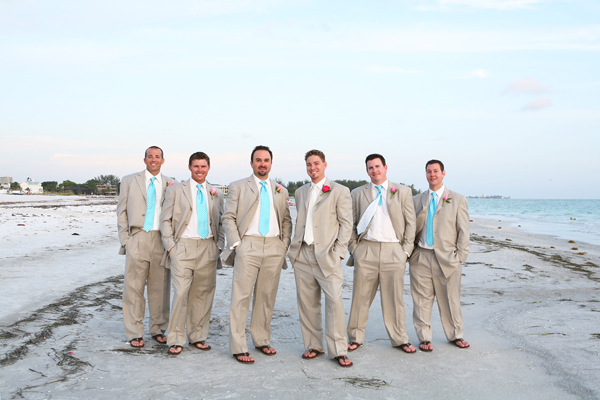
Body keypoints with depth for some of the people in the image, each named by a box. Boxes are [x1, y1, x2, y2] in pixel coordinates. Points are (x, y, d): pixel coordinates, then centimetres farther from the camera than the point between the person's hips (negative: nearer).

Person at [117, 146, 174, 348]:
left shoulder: (171, 184, 12)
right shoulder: (129, 180, 10)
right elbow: (121, 211, 8)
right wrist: (125, 239, 0)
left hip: (162, 240, 1)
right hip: (137, 238, -1)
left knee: (160, 287, 5)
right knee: (134, 287, -1)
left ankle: (158, 329, 18)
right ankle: (135, 333, 8)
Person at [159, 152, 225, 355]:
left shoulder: (216, 194, 15)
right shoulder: (176, 190, 7)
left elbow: (221, 223, 18)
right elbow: (165, 220, 4)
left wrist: (219, 245, 6)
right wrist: (170, 246, -5)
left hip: (208, 247, 3)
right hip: (183, 246, -3)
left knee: (203, 293, 5)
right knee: (181, 292, -9)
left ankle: (197, 337, 17)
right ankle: (176, 340, 1)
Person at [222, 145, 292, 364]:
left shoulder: (281, 191, 17)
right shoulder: (238, 187, 7)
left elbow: (286, 220, 18)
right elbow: (228, 217, 2)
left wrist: (284, 244, 5)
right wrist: (236, 244, -8)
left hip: (274, 248, 3)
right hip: (248, 245, -3)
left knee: (267, 297, 8)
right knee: (241, 297, -6)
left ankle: (262, 340, 20)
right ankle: (238, 347, 0)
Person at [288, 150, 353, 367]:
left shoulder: (339, 191, 2)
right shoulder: (300, 192, 18)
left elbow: (346, 223, -2)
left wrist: (338, 251, -9)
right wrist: (295, 246, 9)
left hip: (326, 254, -5)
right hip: (302, 254, 5)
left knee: (334, 300, -10)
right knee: (307, 302, 7)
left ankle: (338, 351, -2)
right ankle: (313, 346, 18)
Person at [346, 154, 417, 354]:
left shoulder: (403, 192, 9)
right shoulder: (357, 193, 11)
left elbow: (410, 222, 8)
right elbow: (351, 224, 11)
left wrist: (406, 250, 1)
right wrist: (354, 249, 2)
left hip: (393, 251, 0)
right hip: (366, 251, 1)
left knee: (394, 298, 5)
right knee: (361, 297, 4)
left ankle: (400, 339, 18)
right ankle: (356, 338, 17)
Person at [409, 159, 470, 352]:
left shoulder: (458, 200, 7)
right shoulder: (417, 200, 12)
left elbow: (463, 231, 4)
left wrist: (460, 257, -4)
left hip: (446, 257, -1)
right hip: (421, 257, 2)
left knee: (450, 300, 7)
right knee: (422, 300, 3)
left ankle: (455, 335, 24)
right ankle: (424, 338, 14)